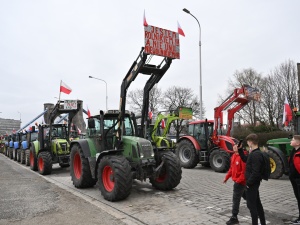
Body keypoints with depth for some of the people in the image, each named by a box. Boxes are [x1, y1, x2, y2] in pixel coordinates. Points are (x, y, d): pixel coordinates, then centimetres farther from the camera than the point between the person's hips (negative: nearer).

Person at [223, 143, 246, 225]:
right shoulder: (234, 156, 9)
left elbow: (244, 170, -23)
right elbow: (231, 168, 16)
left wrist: (238, 180, -24)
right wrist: (226, 177, 14)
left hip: (240, 182, -9)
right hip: (237, 181, 9)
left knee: (236, 199, -3)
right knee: (246, 197, 21)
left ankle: (234, 218, 7)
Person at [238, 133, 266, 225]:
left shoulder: (256, 154, -23)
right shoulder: (255, 153, 7)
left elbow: (255, 172, -26)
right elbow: (245, 159, 23)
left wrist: (248, 183, -19)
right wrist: (240, 149, 15)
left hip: (252, 183, -10)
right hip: (254, 183, 10)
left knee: (251, 205, 0)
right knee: (257, 204, 20)